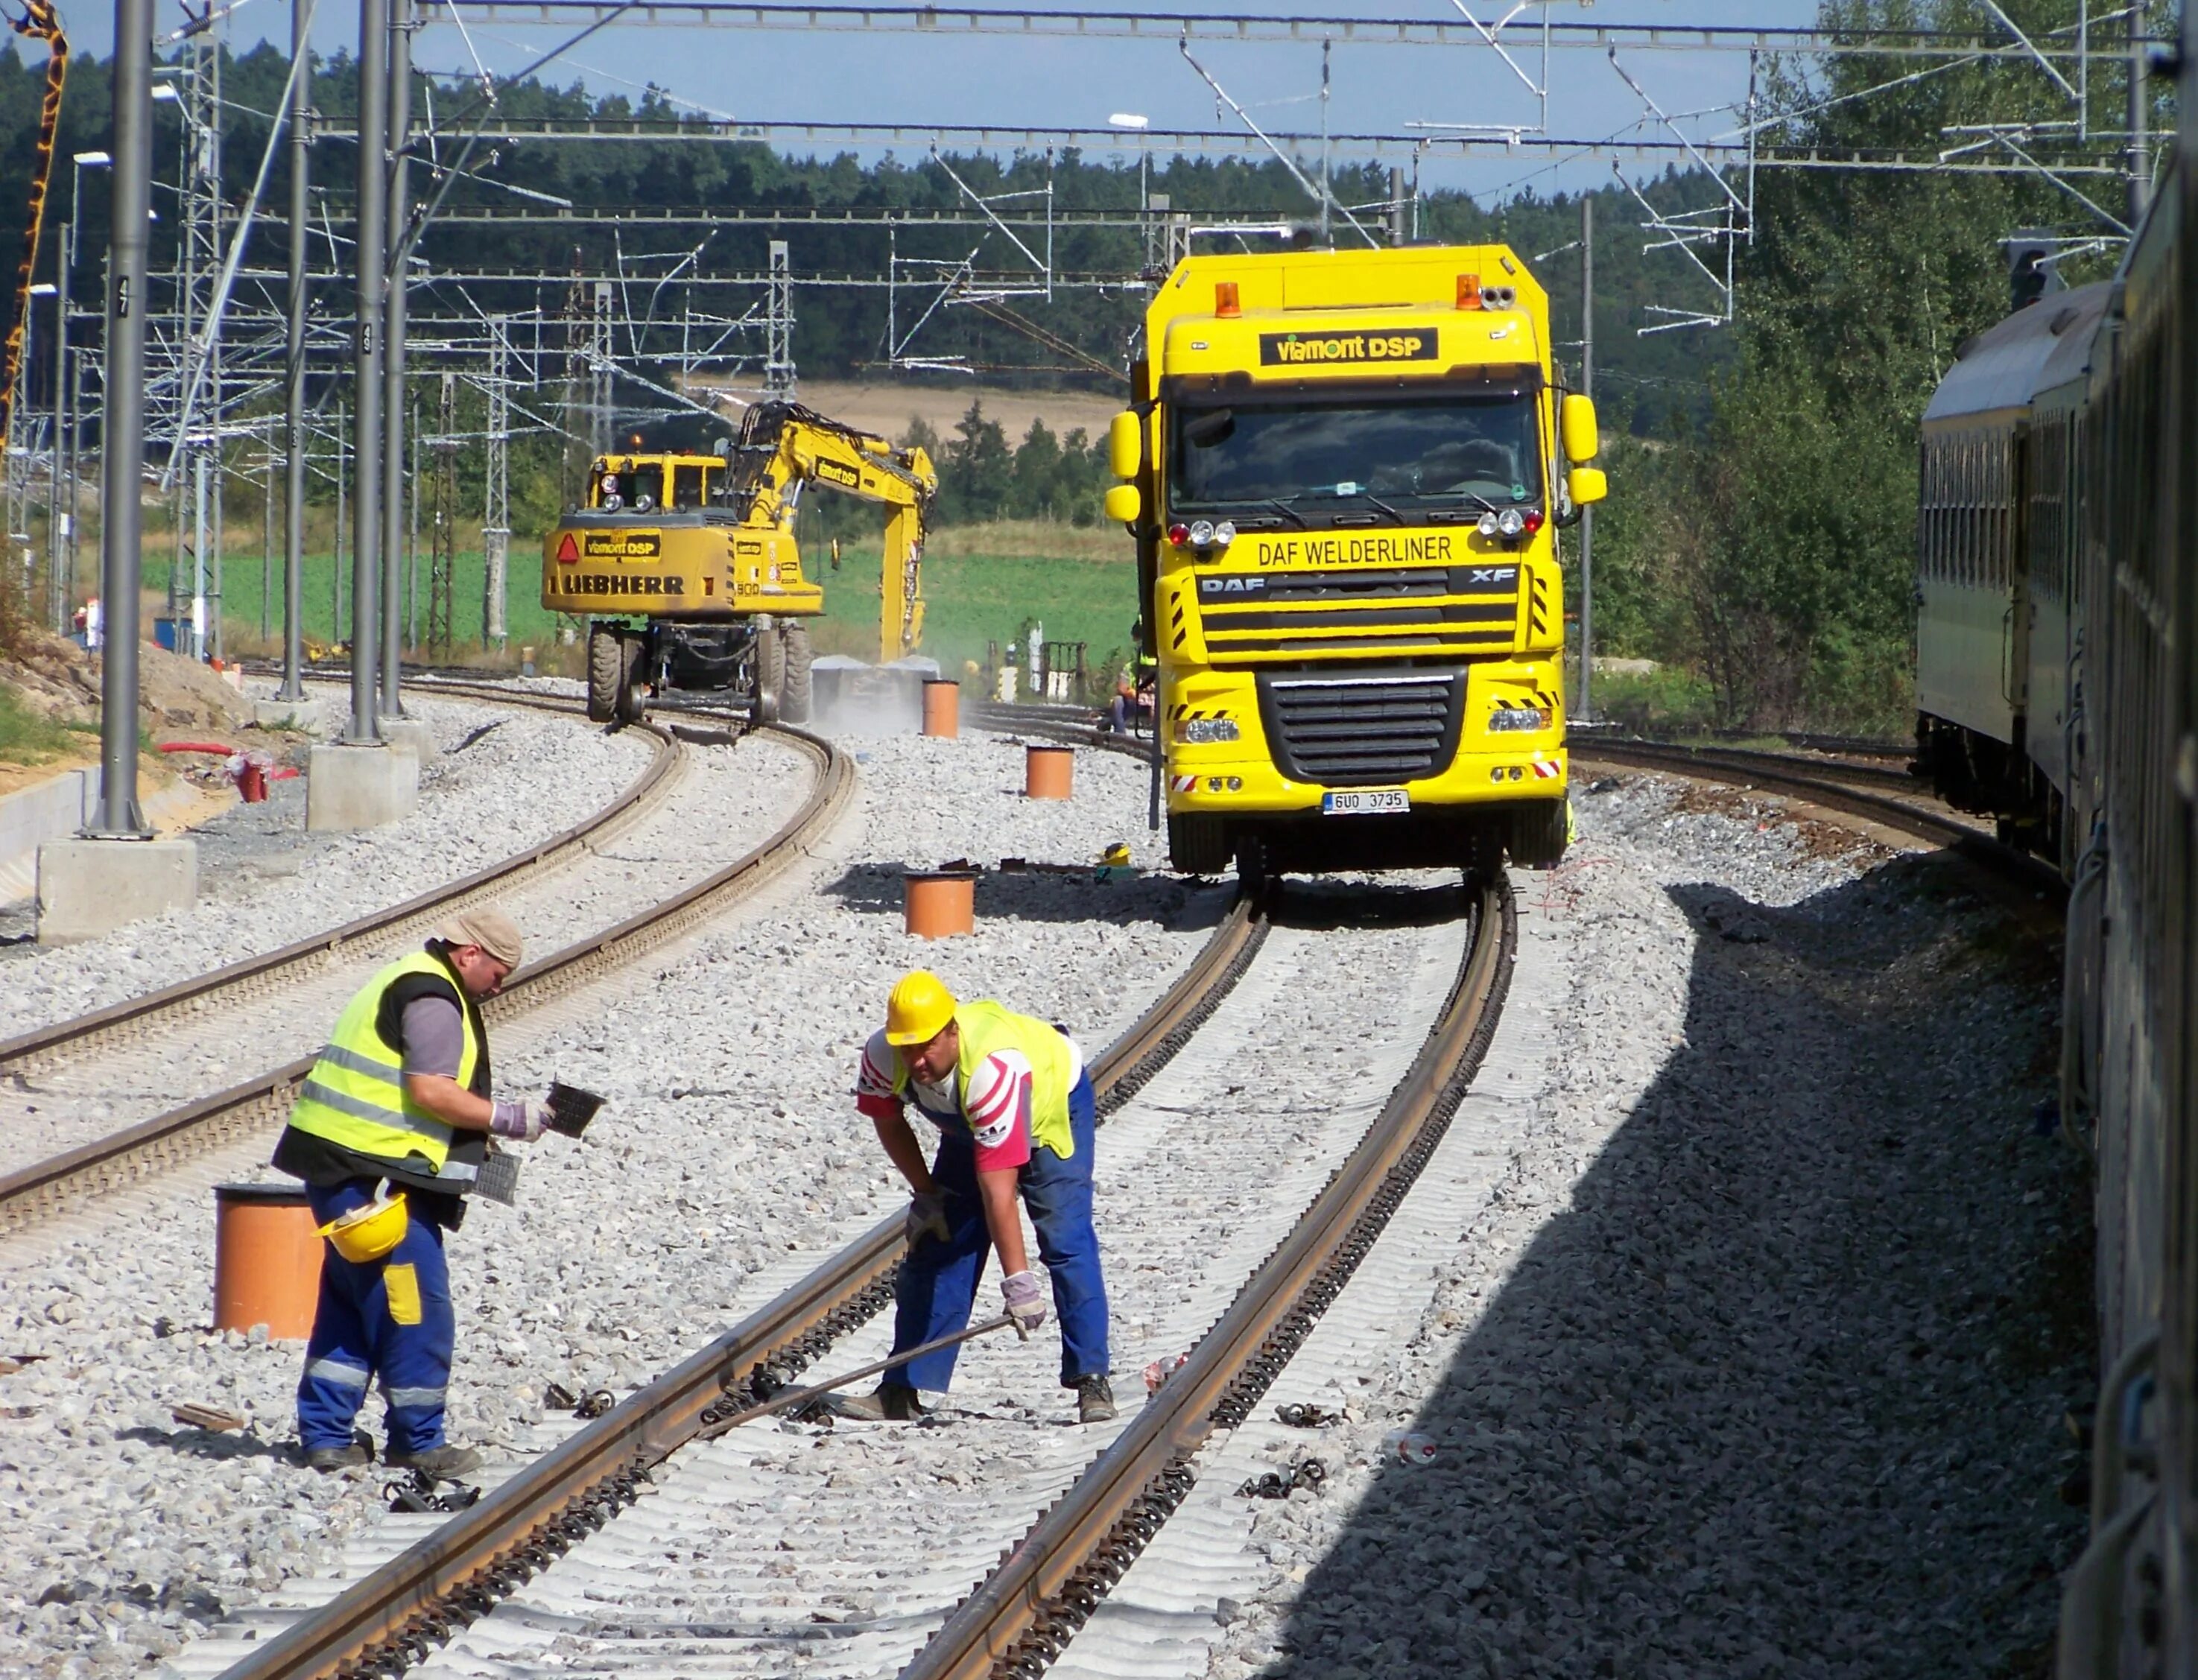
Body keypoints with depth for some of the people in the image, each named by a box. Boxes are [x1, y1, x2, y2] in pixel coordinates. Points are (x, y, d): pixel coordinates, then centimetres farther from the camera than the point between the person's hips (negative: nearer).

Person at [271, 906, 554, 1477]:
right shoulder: (434, 999, -11)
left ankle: (326, 1435, 17)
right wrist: (509, 1120, -11)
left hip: (341, 1167, 11)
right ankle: (417, 1443, 4)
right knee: (416, 1312, -3)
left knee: (350, 1304, 15)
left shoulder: (406, 982, 22)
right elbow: (431, 1091, -20)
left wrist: (476, 1140, 16)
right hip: (374, 1173, -11)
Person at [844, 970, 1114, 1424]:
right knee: (937, 1246, -1)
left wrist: (1018, 1279, -44)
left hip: (1054, 1105, -6)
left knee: (1066, 1242, -19)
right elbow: (888, 1119, -3)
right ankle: (902, 1390, 1)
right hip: (968, 1126, 6)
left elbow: (998, 1189, -45)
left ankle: (1092, 1382, -16)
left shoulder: (991, 1069, -45)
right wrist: (924, 1193, -5)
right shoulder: (882, 1057, -29)